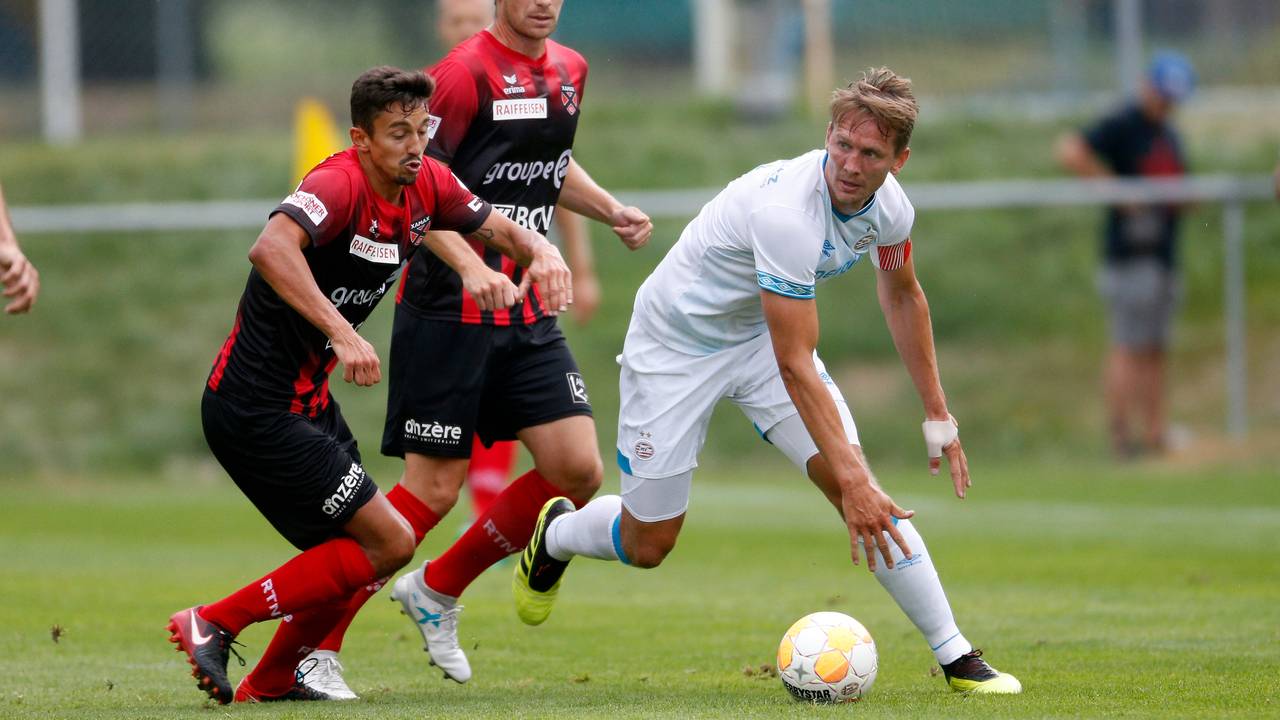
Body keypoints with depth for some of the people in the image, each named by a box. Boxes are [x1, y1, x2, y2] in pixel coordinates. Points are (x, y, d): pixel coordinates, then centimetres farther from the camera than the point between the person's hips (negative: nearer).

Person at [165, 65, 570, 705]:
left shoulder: (426, 184, 3)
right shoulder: (340, 184, -23)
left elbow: (498, 228, 16)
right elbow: (270, 248, -42)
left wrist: (540, 250, -7)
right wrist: (341, 331, -49)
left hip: (306, 402, 9)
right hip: (258, 408, -9)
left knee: (355, 555, 17)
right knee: (388, 543, -9)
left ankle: (269, 682, 30)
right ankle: (213, 623, -4)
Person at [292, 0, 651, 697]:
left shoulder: (568, 70, 12)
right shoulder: (467, 71, -14)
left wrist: (610, 208, 11)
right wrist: (469, 268, -30)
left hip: (528, 315, 8)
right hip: (448, 313, -8)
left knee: (578, 470, -2)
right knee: (434, 488, -8)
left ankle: (438, 589, 16)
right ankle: (314, 645, 3)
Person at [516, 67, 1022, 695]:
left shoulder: (890, 207, -14)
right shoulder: (787, 209, -38)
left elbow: (900, 292, 11)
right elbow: (795, 366, -37)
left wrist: (936, 413, 13)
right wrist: (854, 482, -39)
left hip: (760, 334, 6)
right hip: (677, 343, -6)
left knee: (854, 482, -14)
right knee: (647, 544, 2)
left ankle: (956, 658, -9)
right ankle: (555, 535, 38)